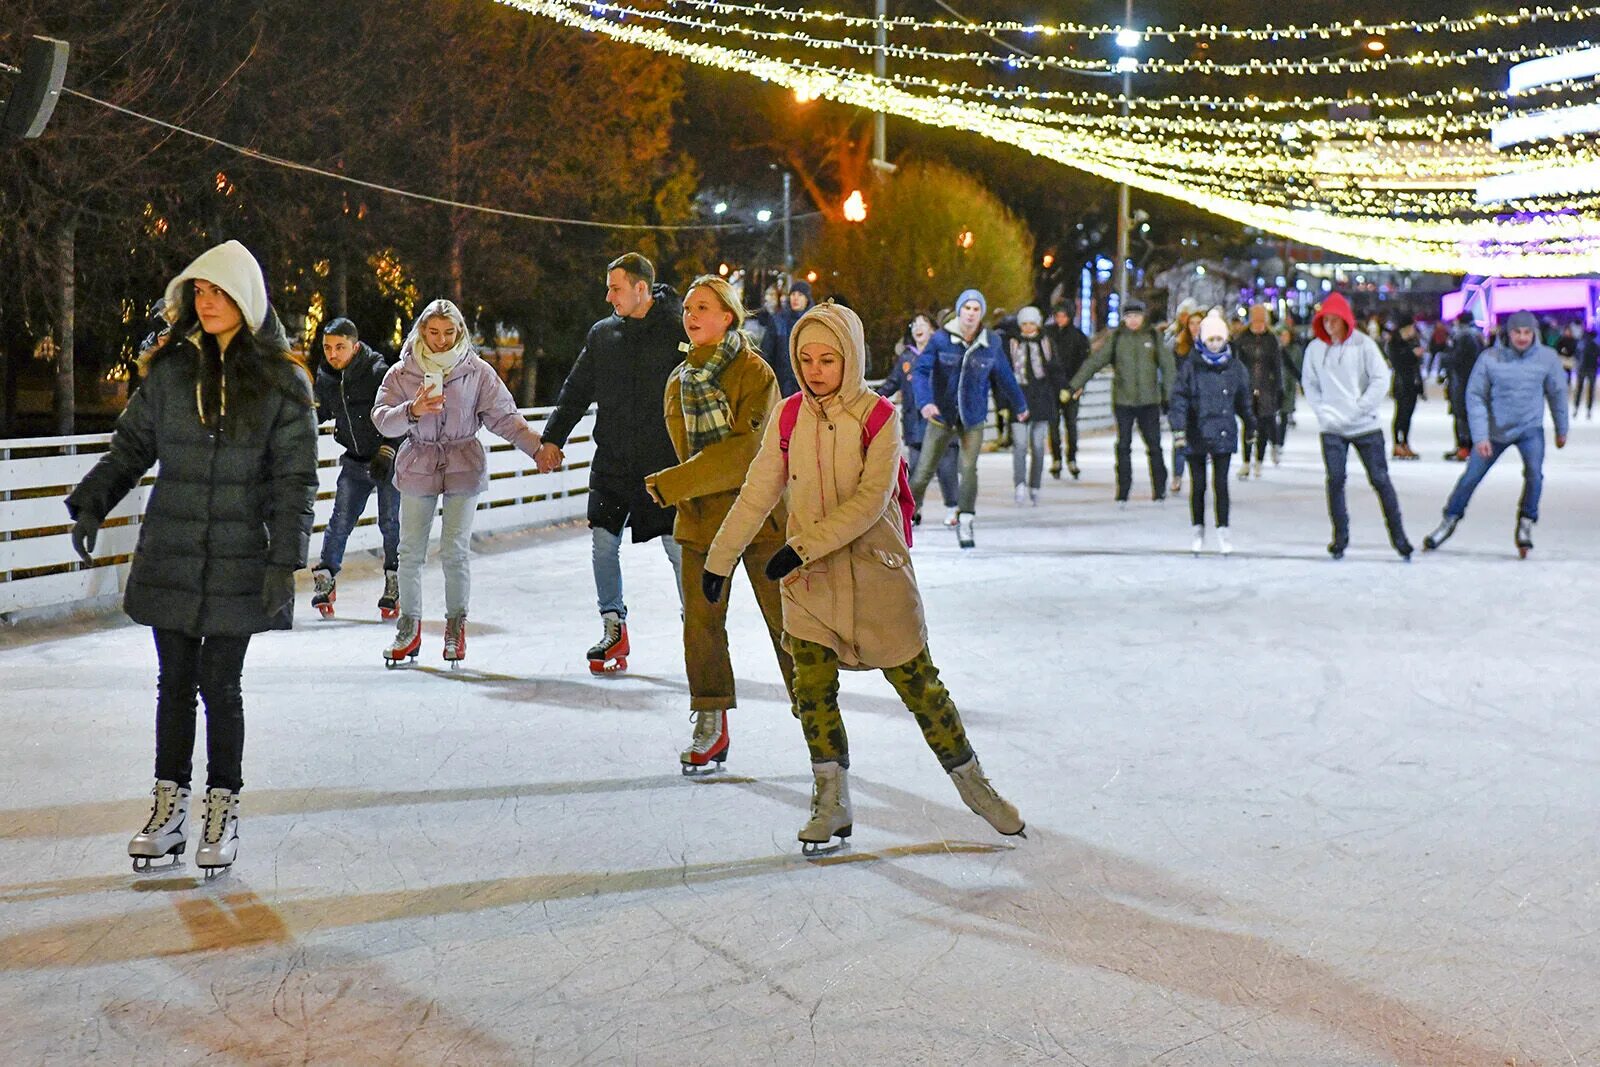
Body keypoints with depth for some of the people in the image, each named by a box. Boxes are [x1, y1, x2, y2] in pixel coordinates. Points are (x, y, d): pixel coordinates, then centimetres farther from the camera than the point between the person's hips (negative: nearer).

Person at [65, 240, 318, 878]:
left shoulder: (282, 382, -3)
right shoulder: (171, 370, 5)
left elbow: (295, 477, -4)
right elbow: (131, 447, 13)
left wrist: (284, 559, -11)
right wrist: (92, 503, -2)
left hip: (238, 562, -3)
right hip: (169, 557, 3)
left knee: (221, 686, 2)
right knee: (176, 682, 8)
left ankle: (222, 812, 14)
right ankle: (169, 806, 17)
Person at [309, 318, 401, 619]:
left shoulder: (379, 373, -19)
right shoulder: (325, 377, -1)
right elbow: (320, 411, 17)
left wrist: (385, 453, -24)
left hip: (390, 460, -4)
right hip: (355, 461, 4)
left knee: (391, 522, -3)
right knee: (340, 521, -1)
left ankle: (395, 584, 11)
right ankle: (325, 579, 11)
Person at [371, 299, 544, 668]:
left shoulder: (477, 371, 0)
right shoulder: (402, 373, 1)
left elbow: (504, 416, 0)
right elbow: (382, 419, -7)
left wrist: (536, 447, -11)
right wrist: (413, 411, -26)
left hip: (464, 469, -1)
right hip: (417, 468, 1)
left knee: (455, 552, -4)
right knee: (411, 552, 2)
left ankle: (456, 626, 14)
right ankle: (409, 628, 16)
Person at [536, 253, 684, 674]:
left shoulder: (679, 331, -5)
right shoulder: (602, 334, 8)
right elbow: (576, 390, 15)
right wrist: (554, 437, 9)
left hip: (665, 465, -4)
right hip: (612, 463, 4)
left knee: (680, 550, -2)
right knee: (603, 544, 2)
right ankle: (613, 627, 16)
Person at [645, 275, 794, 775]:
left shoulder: (755, 373, -9)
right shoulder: (679, 380, 10)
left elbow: (745, 452, -17)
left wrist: (672, 484, -18)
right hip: (699, 516, 5)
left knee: (786, 622, 0)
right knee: (701, 621, 2)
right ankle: (711, 727, 12)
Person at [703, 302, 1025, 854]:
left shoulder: (878, 418, -9)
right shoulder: (790, 418, 2)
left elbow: (869, 502, -18)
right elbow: (758, 494, 7)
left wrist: (804, 545, -24)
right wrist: (721, 557, 7)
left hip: (876, 572, -3)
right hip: (808, 580, 3)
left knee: (918, 684, 3)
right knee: (813, 690, 0)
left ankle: (971, 781, 20)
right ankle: (832, 801, 15)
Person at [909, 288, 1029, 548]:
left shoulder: (991, 343, -1)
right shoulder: (941, 339, -9)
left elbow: (1004, 376, 14)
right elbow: (920, 371, -16)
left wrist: (1020, 405, 27)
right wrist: (925, 401, -33)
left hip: (973, 419, 1)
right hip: (942, 416, -1)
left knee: (969, 469, -8)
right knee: (924, 471, 1)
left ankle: (965, 523, 3)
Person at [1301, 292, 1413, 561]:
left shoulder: (1363, 344, -6)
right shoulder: (1315, 348, 3)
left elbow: (1381, 380, -8)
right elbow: (1309, 383, 10)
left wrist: (1357, 410, -13)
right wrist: (1322, 410, -5)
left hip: (1366, 427, -2)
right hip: (1332, 429, 2)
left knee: (1380, 480, 1)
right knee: (1335, 481, -2)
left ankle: (1398, 535, 8)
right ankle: (1340, 538, 7)